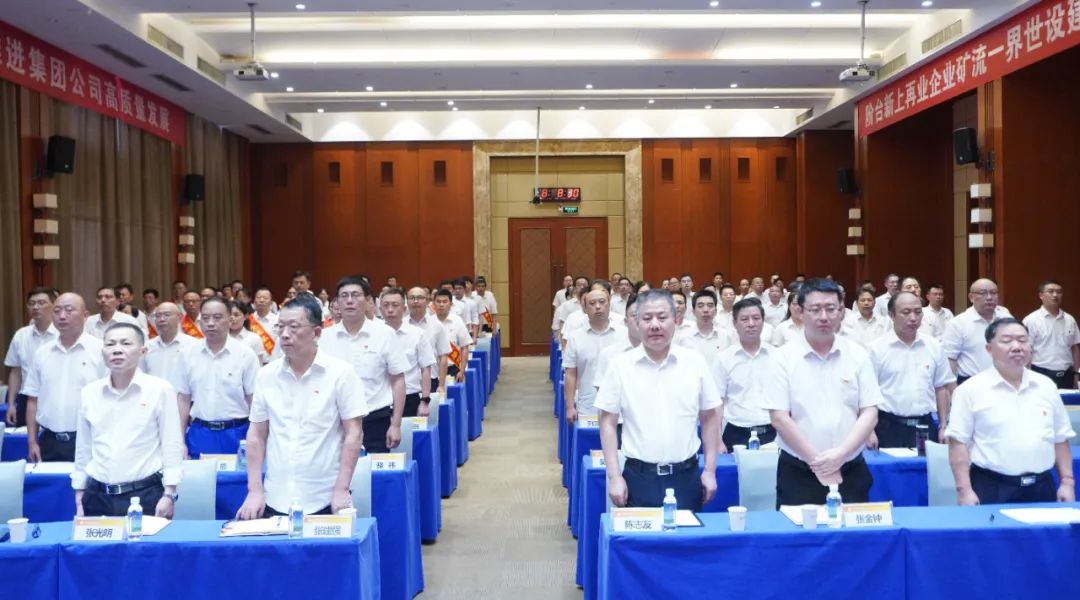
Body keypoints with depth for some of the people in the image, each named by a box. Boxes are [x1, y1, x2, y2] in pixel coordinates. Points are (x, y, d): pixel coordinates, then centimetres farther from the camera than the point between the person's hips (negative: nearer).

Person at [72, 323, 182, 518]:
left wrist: (169, 495, -8)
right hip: (98, 496, 4)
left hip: (146, 495, -3)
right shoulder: (89, 393, 7)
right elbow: (83, 449, 14)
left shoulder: (161, 389, -4)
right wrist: (79, 499, 13)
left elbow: (172, 446, -3)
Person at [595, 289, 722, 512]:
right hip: (639, 476, -1)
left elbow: (709, 418, 7)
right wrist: (614, 476, -5)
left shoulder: (695, 362, 0)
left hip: (685, 475, 1)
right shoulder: (620, 365, -3)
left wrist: (710, 470, 4)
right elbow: (608, 422, 0)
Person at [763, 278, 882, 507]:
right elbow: (779, 418, -8)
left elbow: (869, 414, 0)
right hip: (799, 473, -2)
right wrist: (816, 461, -12)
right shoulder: (784, 358, -4)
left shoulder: (858, 355, 3)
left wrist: (840, 454, -14)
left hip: (850, 471, 2)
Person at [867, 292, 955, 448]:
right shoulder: (877, 349, -6)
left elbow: (942, 388, 12)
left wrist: (944, 427, 8)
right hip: (889, 427, -3)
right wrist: (870, 431, -10)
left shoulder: (934, 346, 6)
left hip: (925, 426, 3)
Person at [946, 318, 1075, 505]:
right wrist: (964, 490, -13)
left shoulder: (1046, 386, 10)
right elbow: (958, 441, -8)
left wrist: (1067, 482, 9)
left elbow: (1060, 439, 15)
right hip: (992, 489, -4)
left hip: (1041, 488, 5)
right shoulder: (971, 389, -6)